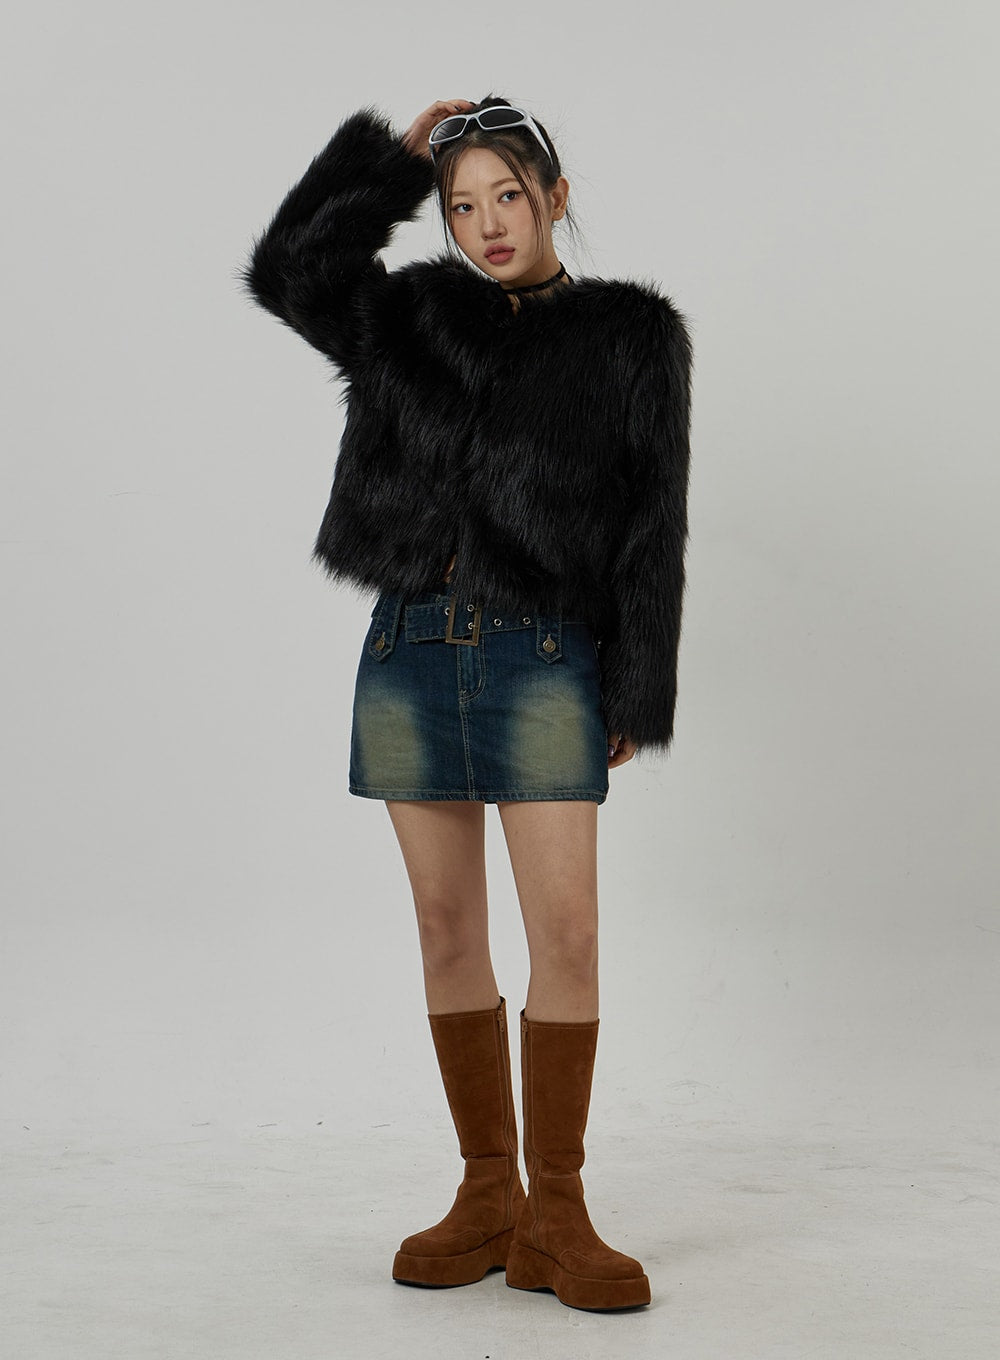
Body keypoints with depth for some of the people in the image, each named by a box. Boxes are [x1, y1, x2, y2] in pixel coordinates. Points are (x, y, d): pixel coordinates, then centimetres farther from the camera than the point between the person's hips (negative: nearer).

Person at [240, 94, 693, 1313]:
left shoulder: (629, 335, 4)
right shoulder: (414, 316, 13)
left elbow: (651, 525, 1)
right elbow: (286, 269, -1)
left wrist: (638, 695, -4)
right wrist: (393, 157, 2)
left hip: (542, 660, -3)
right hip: (412, 649, 3)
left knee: (566, 937, -7)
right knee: (448, 931, 6)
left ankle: (554, 1215, 5)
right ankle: (486, 1199, 16)